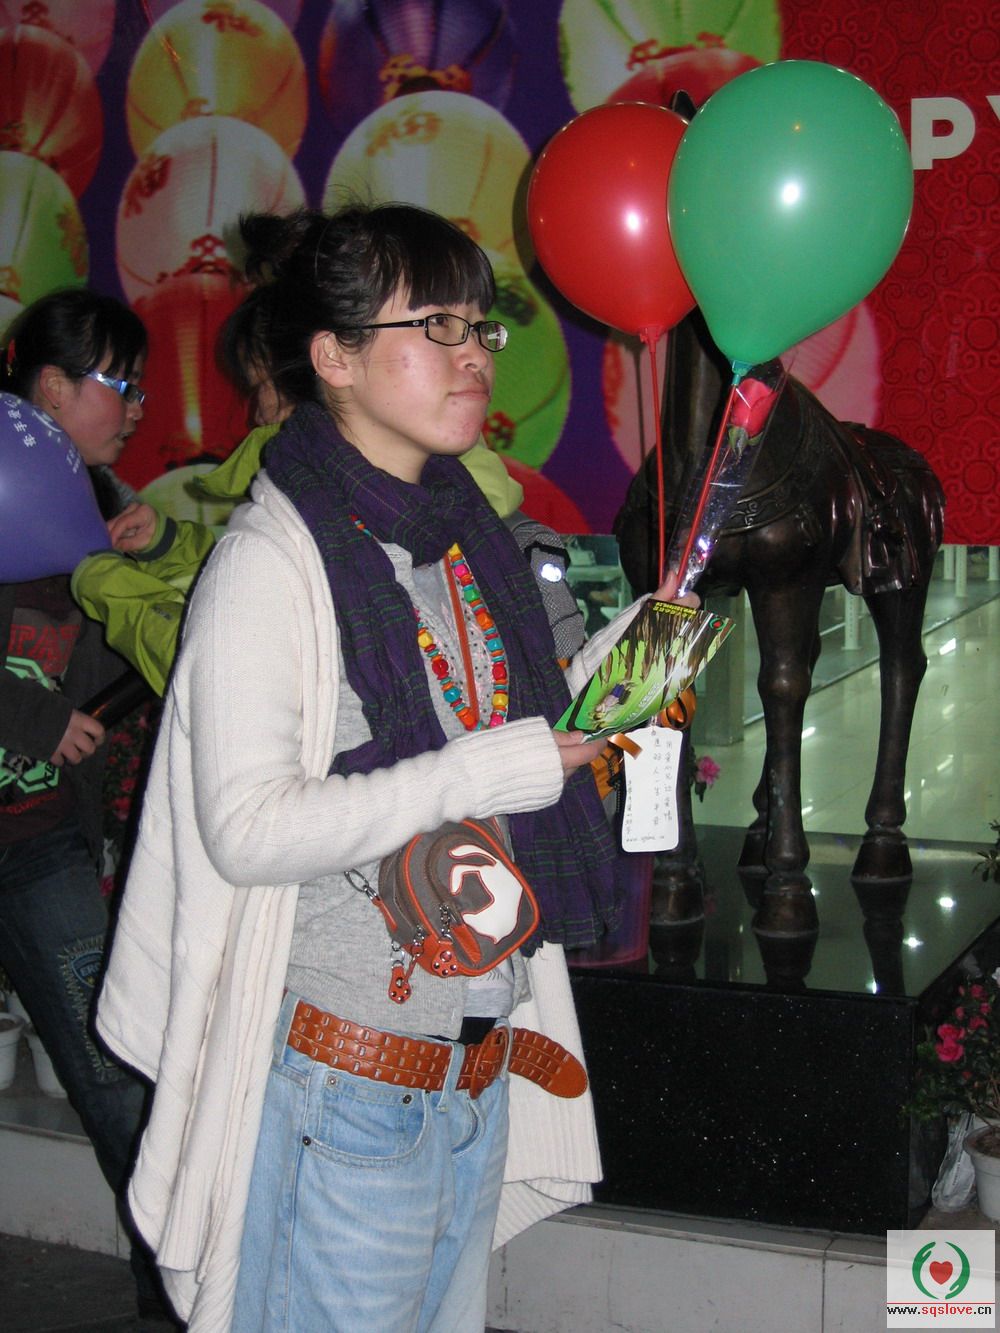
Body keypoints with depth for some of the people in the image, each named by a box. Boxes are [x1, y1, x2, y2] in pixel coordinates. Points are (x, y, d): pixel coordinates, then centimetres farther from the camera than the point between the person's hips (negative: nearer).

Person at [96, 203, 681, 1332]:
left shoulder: (466, 532, 9)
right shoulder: (272, 559, -15)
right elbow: (247, 827, -23)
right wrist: (492, 772, -23)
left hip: (477, 1057, 8)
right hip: (345, 1073, -8)